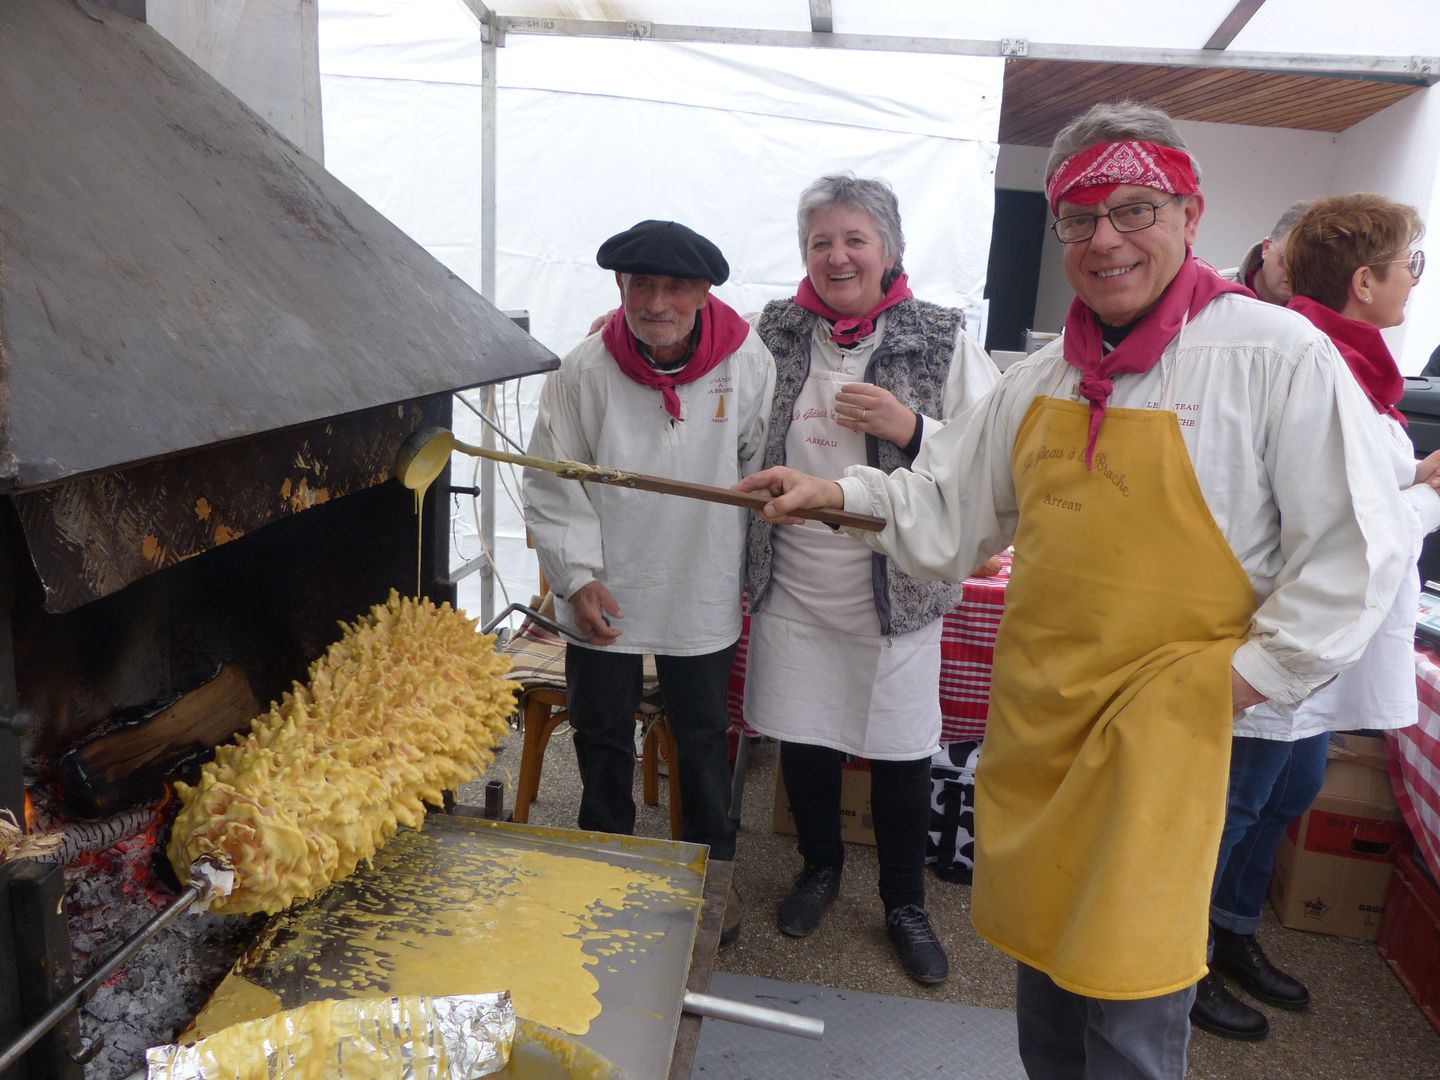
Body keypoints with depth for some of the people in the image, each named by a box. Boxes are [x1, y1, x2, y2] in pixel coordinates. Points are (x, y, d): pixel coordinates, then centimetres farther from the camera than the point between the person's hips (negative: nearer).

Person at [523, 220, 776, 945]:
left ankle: (712, 870, 40)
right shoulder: (583, 371, -13)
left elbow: (762, 471, 0)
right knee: (602, 737, 16)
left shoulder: (747, 364, -11)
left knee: (703, 737, 17)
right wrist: (577, 575, -15)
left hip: (702, 594, 0)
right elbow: (553, 485, -6)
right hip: (605, 597, 0)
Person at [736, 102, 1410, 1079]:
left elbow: (1356, 552, -8)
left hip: (1159, 731, -5)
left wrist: (1248, 676, -10)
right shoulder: (1042, 380, 8)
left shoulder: (1279, 356, -10)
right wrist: (839, 495, 3)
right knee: (1041, 955, 19)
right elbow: (948, 509, 13)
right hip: (1034, 713, 6)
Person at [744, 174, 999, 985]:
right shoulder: (775, 334, 3)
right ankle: (821, 868, 41)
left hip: (898, 591, -2)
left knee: (902, 755, 10)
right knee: (804, 740, 14)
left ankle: (906, 904, 34)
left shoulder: (942, 340, -5)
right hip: (793, 586, 3)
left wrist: (910, 429, -21)